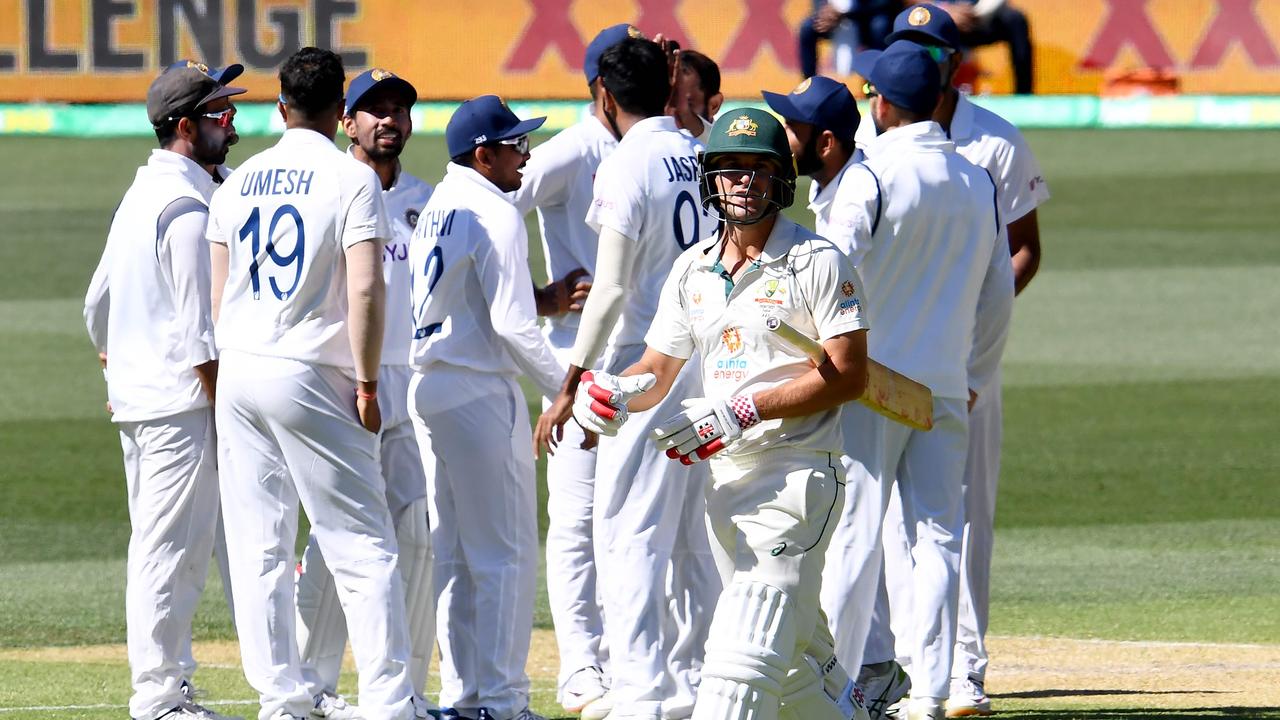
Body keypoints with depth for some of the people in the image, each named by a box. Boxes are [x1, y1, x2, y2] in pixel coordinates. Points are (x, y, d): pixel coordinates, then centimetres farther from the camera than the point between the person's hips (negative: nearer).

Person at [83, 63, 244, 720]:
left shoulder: (139, 197, 15)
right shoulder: (189, 207, -15)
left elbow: (98, 303, 22)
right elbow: (198, 326, -19)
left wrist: (114, 370, 29)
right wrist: (225, 405, -17)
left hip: (134, 395, 10)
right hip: (180, 397, -10)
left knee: (155, 545, 13)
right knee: (173, 549, -8)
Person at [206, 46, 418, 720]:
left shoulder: (237, 183, 10)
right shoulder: (351, 178, -7)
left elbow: (219, 296, 12)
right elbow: (365, 289, -16)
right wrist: (367, 382, -10)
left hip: (240, 375, 5)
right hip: (313, 379, -5)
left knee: (258, 550, 8)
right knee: (362, 547, -4)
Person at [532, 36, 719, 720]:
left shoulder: (625, 168, -12)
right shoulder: (703, 156, 10)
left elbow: (611, 289, -16)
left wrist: (571, 387, -12)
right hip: (713, 366, 8)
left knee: (628, 535, -7)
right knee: (693, 539, 15)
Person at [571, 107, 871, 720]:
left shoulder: (817, 262, -6)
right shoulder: (693, 269, 14)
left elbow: (849, 376, -12)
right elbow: (656, 373, 15)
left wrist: (744, 409, -19)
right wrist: (611, 392, -9)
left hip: (798, 471, -7)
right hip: (725, 479, 7)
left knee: (744, 653, -18)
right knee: (794, 651, 16)